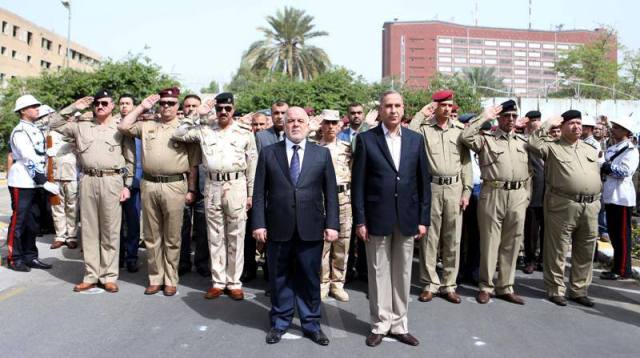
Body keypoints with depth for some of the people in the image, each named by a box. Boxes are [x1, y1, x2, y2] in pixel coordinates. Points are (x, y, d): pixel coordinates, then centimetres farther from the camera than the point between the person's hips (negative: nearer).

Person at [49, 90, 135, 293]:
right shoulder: (81, 126, 14)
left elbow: (130, 159, 5)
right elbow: (55, 124, 14)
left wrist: (127, 185, -2)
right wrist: (74, 107, 9)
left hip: (112, 181, -3)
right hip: (87, 181, 3)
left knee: (110, 231, 2)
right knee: (89, 229, 6)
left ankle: (109, 276, 10)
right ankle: (91, 276, 15)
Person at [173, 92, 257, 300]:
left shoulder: (245, 134, 4)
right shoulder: (204, 131, 9)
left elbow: (252, 165, 4)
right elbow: (178, 135, 2)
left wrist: (251, 194, 1)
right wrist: (196, 115, -1)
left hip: (236, 186, -2)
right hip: (212, 187, 2)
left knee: (236, 236, 3)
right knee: (215, 236, 7)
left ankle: (234, 283, 12)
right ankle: (218, 282, 16)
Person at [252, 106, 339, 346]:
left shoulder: (322, 154, 6)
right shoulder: (268, 153, 5)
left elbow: (331, 192, 3)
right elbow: (260, 192, 2)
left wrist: (332, 224, -4)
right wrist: (258, 223, -5)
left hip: (311, 229, 0)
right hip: (278, 228, 0)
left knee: (310, 278, 10)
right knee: (279, 278, 11)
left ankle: (311, 324, 26)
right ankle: (279, 322, 28)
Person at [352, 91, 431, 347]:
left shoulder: (416, 139, 6)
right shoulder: (366, 139, -2)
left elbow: (424, 181, 7)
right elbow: (357, 183, -4)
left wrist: (424, 219, 2)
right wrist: (359, 220, -8)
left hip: (407, 218, 3)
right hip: (377, 217, -2)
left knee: (402, 273, 10)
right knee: (379, 272, 7)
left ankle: (399, 324, 24)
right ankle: (380, 325, 20)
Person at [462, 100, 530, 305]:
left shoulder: (523, 142, 16)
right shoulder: (486, 139, 2)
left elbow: (528, 173, 18)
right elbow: (466, 137, -17)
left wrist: (526, 196, 12)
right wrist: (484, 117, -9)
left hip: (518, 196, 5)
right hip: (493, 194, -4)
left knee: (512, 244, 9)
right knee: (490, 241, 2)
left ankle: (505, 287, 20)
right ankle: (486, 286, 13)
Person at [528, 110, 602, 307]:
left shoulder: (591, 150, 19)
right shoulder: (552, 146, 2)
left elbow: (598, 177, 22)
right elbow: (533, 143, -17)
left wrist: (596, 201, 16)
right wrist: (548, 124, -8)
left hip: (590, 207, 6)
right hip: (562, 205, -6)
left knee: (585, 252, 11)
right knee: (557, 250, 0)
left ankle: (579, 290, 23)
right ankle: (555, 290, 11)